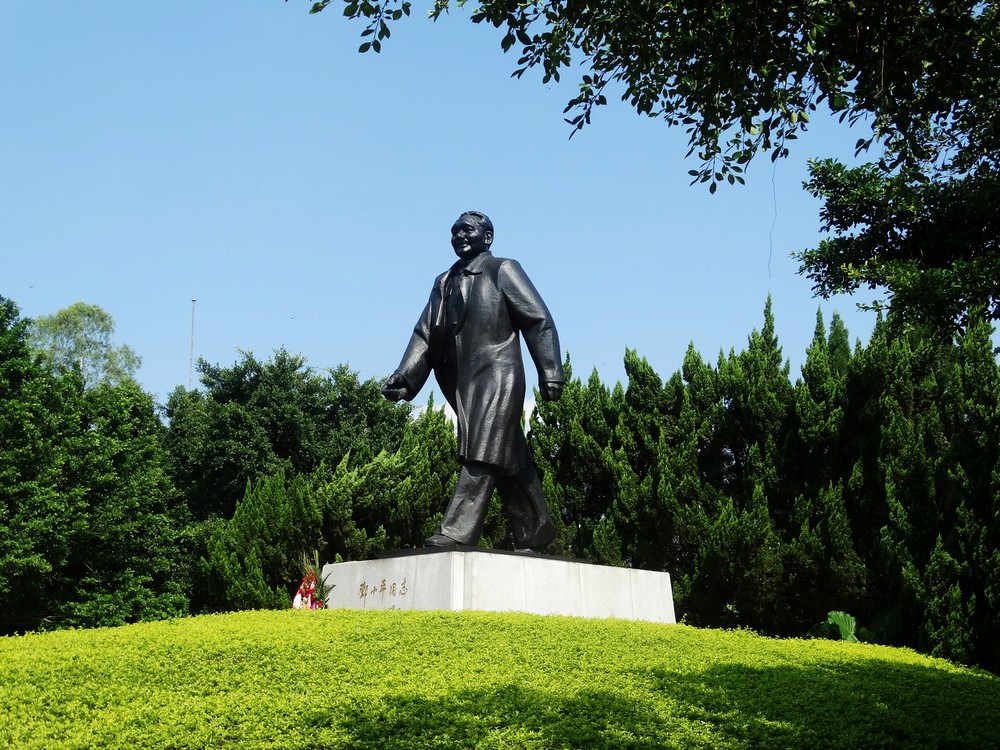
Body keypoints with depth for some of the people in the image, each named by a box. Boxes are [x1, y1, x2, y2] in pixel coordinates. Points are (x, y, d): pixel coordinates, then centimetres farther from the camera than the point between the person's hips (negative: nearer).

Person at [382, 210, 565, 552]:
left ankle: (457, 531, -24)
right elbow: (425, 335, 15)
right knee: (508, 460, 9)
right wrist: (404, 378, 1)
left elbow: (539, 322, -2)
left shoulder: (503, 270, 4)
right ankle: (533, 532, 16)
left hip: (497, 374, -6)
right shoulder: (444, 282, 20)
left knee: (482, 452, -16)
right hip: (463, 382, 6)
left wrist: (549, 372, -11)